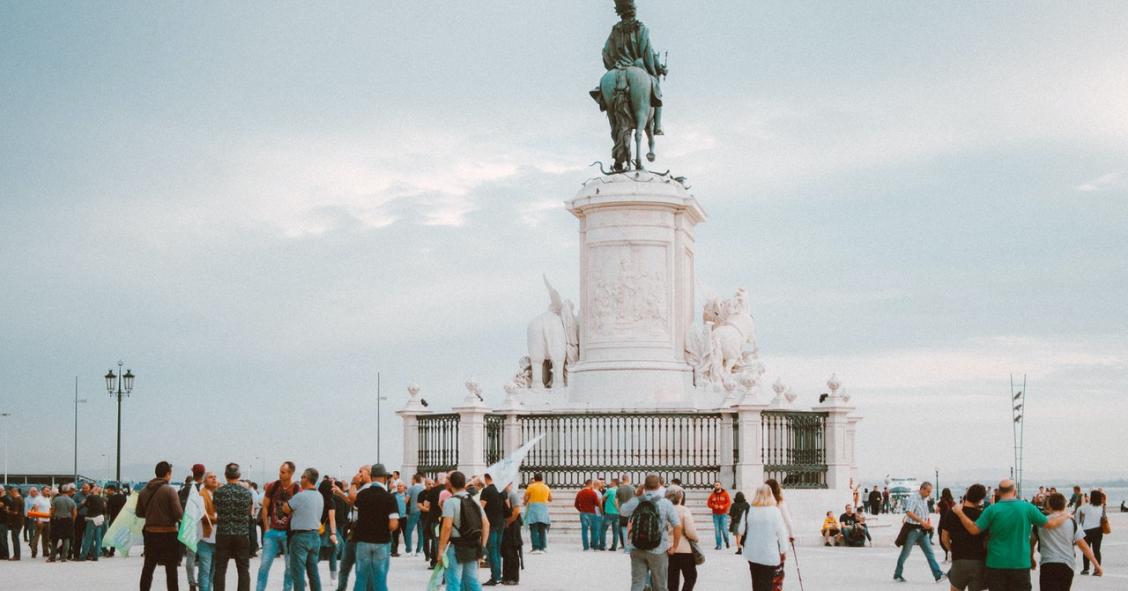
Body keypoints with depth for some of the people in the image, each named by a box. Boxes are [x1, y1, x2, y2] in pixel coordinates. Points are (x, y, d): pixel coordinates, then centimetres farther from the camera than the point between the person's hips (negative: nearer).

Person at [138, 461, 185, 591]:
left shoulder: (144, 491, 2)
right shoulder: (170, 490, -14)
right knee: (171, 569, 1)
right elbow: (179, 514, -16)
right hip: (168, 533, -5)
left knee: (148, 567, 14)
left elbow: (139, 513, 9)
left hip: (150, 532, 5)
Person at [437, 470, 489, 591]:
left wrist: (441, 551, -15)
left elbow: (447, 527, -20)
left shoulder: (450, 502, -11)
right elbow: (486, 524, 9)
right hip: (473, 548, 7)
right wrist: (482, 546, 13)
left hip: (457, 548, -7)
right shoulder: (474, 501, 10)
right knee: (472, 581, 13)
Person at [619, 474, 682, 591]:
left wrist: (637, 494, 18)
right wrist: (674, 547, -1)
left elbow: (621, 511, 19)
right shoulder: (666, 503, -9)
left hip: (637, 549, 2)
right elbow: (677, 526, -13)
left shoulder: (635, 502, -2)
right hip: (658, 551, -2)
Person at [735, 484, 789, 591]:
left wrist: (739, 542, 28)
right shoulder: (775, 511, -12)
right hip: (770, 554, -4)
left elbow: (741, 530, 8)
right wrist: (784, 551, 1)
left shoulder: (748, 511, -2)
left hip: (753, 553, 4)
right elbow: (781, 532, -9)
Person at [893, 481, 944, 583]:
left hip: (922, 530, 7)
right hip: (913, 529, -7)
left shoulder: (925, 500, 13)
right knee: (905, 553, 3)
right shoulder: (913, 498, -13)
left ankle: (938, 575, -6)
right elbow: (909, 513, -27)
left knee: (929, 552, -1)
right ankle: (897, 575, 15)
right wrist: (922, 521, -33)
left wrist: (928, 522, 9)